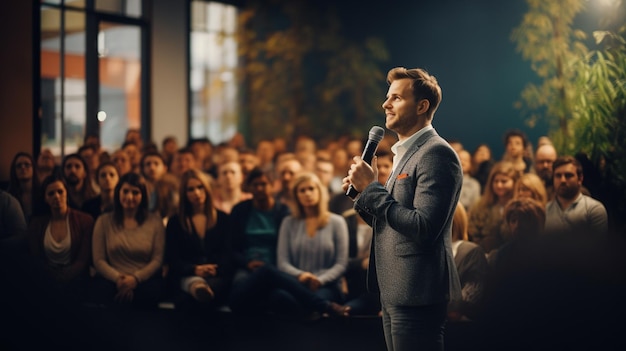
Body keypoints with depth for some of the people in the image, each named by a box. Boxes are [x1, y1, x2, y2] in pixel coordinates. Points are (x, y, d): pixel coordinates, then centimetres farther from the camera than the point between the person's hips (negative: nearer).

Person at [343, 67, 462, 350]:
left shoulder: (436, 153, -14)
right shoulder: (404, 153, 16)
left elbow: (424, 228, -23)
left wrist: (371, 188, -17)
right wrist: (363, 192, 0)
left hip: (416, 295, -10)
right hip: (395, 292, 10)